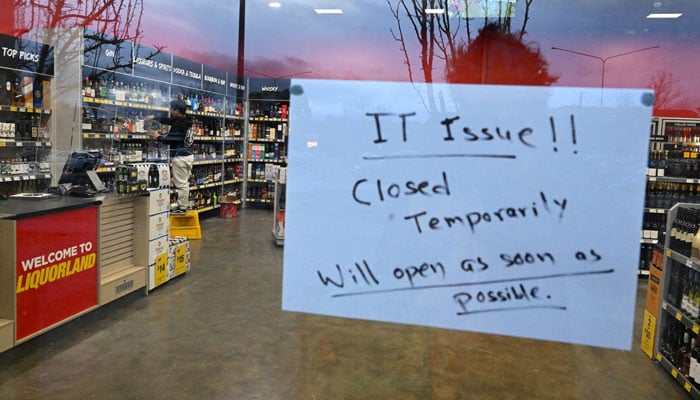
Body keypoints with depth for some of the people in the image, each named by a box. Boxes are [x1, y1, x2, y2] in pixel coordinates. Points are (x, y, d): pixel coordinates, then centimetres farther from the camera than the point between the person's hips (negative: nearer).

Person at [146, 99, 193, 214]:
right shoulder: (183, 121, 11)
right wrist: (154, 118, 29)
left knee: (180, 184, -4)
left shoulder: (178, 125, -18)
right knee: (184, 182, 16)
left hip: (180, 157, -10)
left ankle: (182, 208, 0)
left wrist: (158, 137, -7)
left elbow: (169, 140, -22)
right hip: (188, 155, 10)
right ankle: (184, 204, 24)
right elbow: (169, 120, 25)